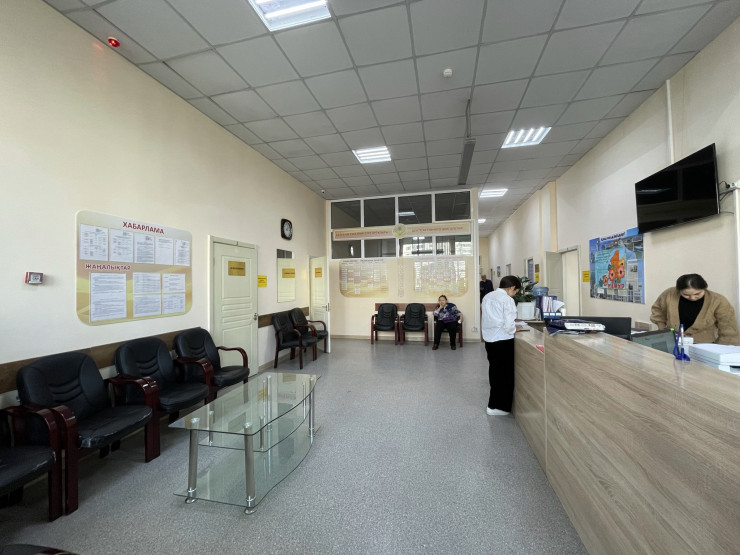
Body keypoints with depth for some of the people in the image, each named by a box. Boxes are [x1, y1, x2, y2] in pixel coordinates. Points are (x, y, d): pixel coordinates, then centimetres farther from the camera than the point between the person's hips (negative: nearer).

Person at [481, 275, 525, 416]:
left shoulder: (487, 297, 5)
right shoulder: (507, 300, -16)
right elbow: (508, 326, -20)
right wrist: (515, 328, 1)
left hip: (489, 339, 7)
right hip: (503, 341, -7)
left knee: (494, 371, 21)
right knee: (505, 374, 8)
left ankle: (495, 402, 37)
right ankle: (497, 406, 16)